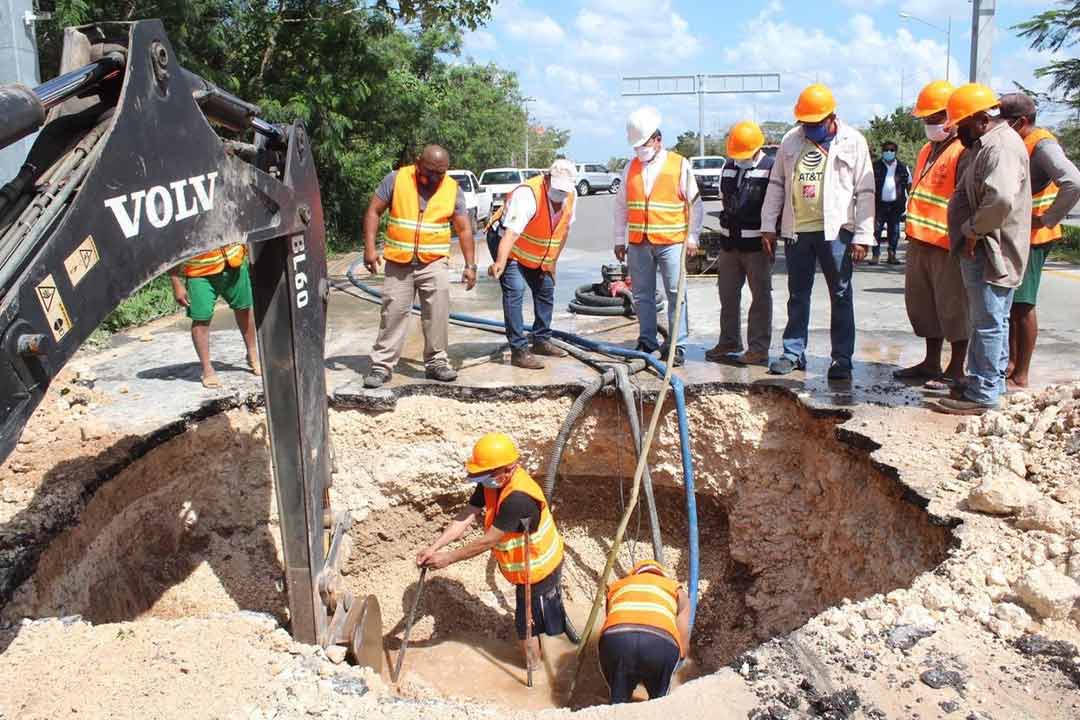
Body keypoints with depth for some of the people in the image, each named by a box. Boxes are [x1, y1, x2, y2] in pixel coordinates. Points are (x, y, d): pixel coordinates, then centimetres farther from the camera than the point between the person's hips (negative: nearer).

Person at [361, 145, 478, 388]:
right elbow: (373, 211, -1)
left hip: (435, 262, 1)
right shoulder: (396, 179, -4)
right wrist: (370, 248, -11)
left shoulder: (453, 189, 0)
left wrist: (470, 265, -5)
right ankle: (381, 365, 9)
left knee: (438, 313, -4)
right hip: (398, 262, -1)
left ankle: (436, 362, 10)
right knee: (393, 313, 2)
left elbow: (464, 229, 2)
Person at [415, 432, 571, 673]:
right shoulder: (491, 484, -10)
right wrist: (433, 548, -23)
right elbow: (465, 518, -12)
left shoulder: (518, 498, -37)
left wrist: (448, 558, -26)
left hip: (537, 568, -8)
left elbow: (488, 541, -32)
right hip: (527, 565, 8)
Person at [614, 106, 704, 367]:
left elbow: (695, 203, 3)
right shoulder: (631, 168, 10)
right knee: (642, 296, 9)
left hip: (671, 242, -4)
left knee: (676, 294, -2)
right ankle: (647, 342, 20)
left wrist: (692, 237, -1)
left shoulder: (679, 165, -1)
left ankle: (678, 346, 3)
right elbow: (621, 205, 15)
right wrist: (619, 240, 13)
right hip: (638, 244, 4)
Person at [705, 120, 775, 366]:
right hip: (729, 243, 6)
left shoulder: (770, 168, -7)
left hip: (757, 244, -6)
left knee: (760, 297, 1)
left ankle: (759, 348, 6)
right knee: (728, 295, 12)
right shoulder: (728, 167, 11)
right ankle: (729, 342, 25)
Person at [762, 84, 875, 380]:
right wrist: (768, 225, 9)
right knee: (797, 294, 10)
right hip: (796, 230, 4)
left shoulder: (853, 142, -2)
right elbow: (776, 184, 14)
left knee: (841, 295, 2)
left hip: (836, 230, -3)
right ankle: (794, 353, 18)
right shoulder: (791, 140, 8)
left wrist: (862, 236, -9)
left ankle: (842, 359, 8)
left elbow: (865, 192, -3)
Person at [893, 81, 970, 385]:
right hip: (921, 243, 9)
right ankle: (931, 363, 27)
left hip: (948, 246, -9)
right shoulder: (928, 150, 18)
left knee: (953, 307, 0)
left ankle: (956, 369, 10)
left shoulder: (963, 151, -12)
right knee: (924, 305, 15)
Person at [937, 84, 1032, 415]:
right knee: (987, 321, 17)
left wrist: (973, 230, -20)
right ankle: (985, 382, 28)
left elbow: (1001, 199, -32)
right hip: (980, 251, 11)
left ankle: (983, 394, 2)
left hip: (991, 253, -11)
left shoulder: (1002, 146, -18)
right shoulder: (984, 145, 16)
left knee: (988, 322, -4)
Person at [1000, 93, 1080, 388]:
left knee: (1021, 304, -5)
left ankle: (1021, 376, 2)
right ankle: (1011, 363, 26)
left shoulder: (1042, 145, -15)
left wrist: (1047, 219, -21)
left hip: (1030, 238, -9)